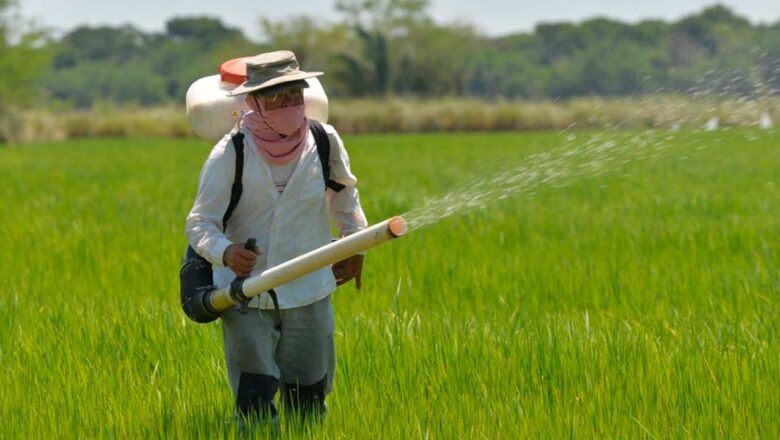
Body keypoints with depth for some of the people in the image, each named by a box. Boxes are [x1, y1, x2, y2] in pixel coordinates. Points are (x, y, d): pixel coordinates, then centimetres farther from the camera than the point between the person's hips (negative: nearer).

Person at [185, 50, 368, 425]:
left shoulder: (325, 141, -4)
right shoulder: (230, 153, -13)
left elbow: (344, 191, 18)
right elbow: (199, 223, -12)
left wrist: (355, 244, 23)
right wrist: (225, 252, -32)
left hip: (309, 293, 3)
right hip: (246, 298, -3)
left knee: (308, 405, 10)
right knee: (255, 408, -10)